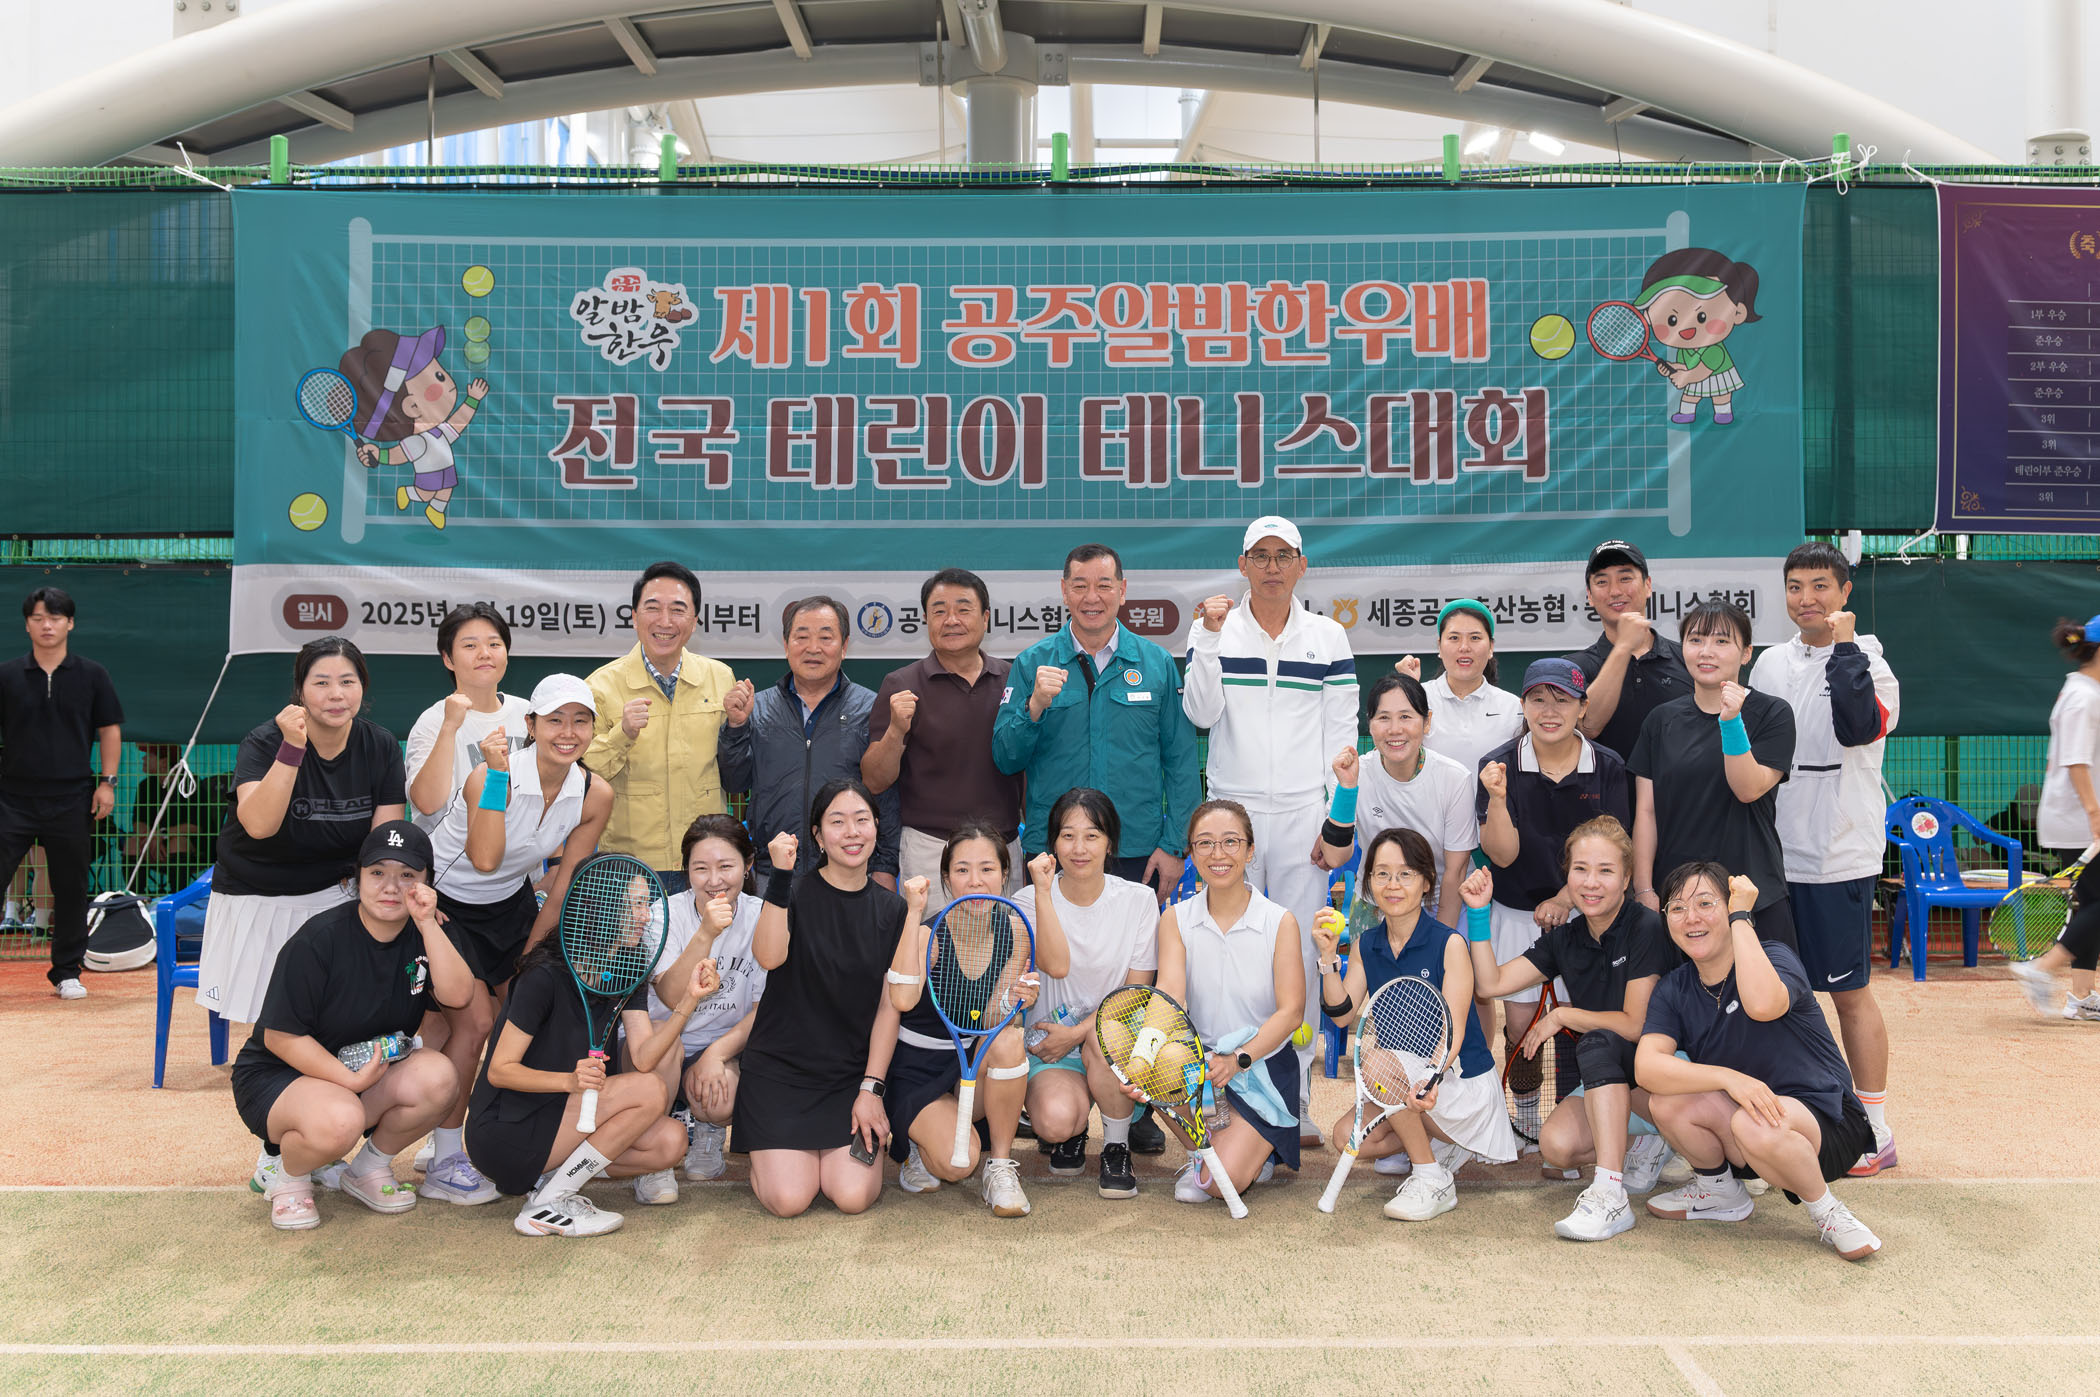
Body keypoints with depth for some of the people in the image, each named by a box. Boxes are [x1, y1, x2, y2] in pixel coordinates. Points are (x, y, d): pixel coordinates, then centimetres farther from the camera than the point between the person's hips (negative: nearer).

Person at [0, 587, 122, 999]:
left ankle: (67, 973, 18)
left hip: (71, 800, 0)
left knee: (71, 889, 6)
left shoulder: (91, 676, 4)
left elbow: (110, 730, 8)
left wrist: (107, 782, 0)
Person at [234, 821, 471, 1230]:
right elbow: (280, 1036, -17)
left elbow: (456, 995, -20)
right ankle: (284, 1171, 0)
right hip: (278, 1075, -5)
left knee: (437, 1076, -26)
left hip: (373, 1073, 5)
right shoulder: (319, 940, -18)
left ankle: (370, 1168, 2)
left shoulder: (426, 934, -3)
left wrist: (427, 924, -28)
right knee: (339, 1121, -38)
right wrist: (350, 1079, -25)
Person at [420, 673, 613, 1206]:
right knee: (475, 1020, -13)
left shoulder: (595, 796, -14)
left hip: (509, 902, 5)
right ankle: (444, 1162, 0)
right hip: (443, 900, -5)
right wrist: (498, 774, -40)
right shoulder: (490, 775, -28)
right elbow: (485, 860, -42)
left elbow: (563, 892, -4)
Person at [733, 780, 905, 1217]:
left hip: (855, 1072, 2)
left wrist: (871, 1089, -5)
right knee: (789, 1200, -16)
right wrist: (780, 875, -30)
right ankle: (766, 1151, 18)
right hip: (781, 1068, -2)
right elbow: (768, 957, -25)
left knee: (853, 1196, -16)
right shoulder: (793, 893, -4)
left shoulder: (893, 910, 4)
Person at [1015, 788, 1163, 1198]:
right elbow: (1058, 965, -22)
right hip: (1049, 1046, 0)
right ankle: (1071, 1132, 11)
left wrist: (1077, 1033, -15)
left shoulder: (1139, 900, -2)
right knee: (1056, 1120, -30)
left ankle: (1117, 1147, -8)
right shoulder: (1029, 900, -4)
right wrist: (1043, 893, -28)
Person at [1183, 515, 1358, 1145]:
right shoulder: (1216, 629, 5)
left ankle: (1296, 1097, 9)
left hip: (1303, 812, 0)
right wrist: (1209, 636, -14)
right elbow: (1199, 712, -8)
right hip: (1231, 809, 0)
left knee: (1300, 952, 0)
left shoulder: (1328, 637, 7)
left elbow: (1343, 734, 5)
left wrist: (1339, 819, -1)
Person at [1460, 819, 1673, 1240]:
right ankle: (1642, 1151, 9)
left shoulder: (1646, 928, -15)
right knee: (1555, 1145, -21)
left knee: (1597, 1043, -34)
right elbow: (1490, 983, 0)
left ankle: (1610, 1196, -37)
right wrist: (1478, 913, -7)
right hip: (1606, 1079, 6)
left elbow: (1636, 1025, -19)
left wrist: (1563, 1015, -10)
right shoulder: (1566, 937, 3)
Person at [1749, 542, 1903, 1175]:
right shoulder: (1770, 663, 11)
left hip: (1838, 857, -6)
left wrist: (1843, 646, -22)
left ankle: (1875, 1129, 11)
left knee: (1849, 991, 0)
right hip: (1772, 854, 6)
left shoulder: (1866, 662, -7)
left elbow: (1859, 727, -28)